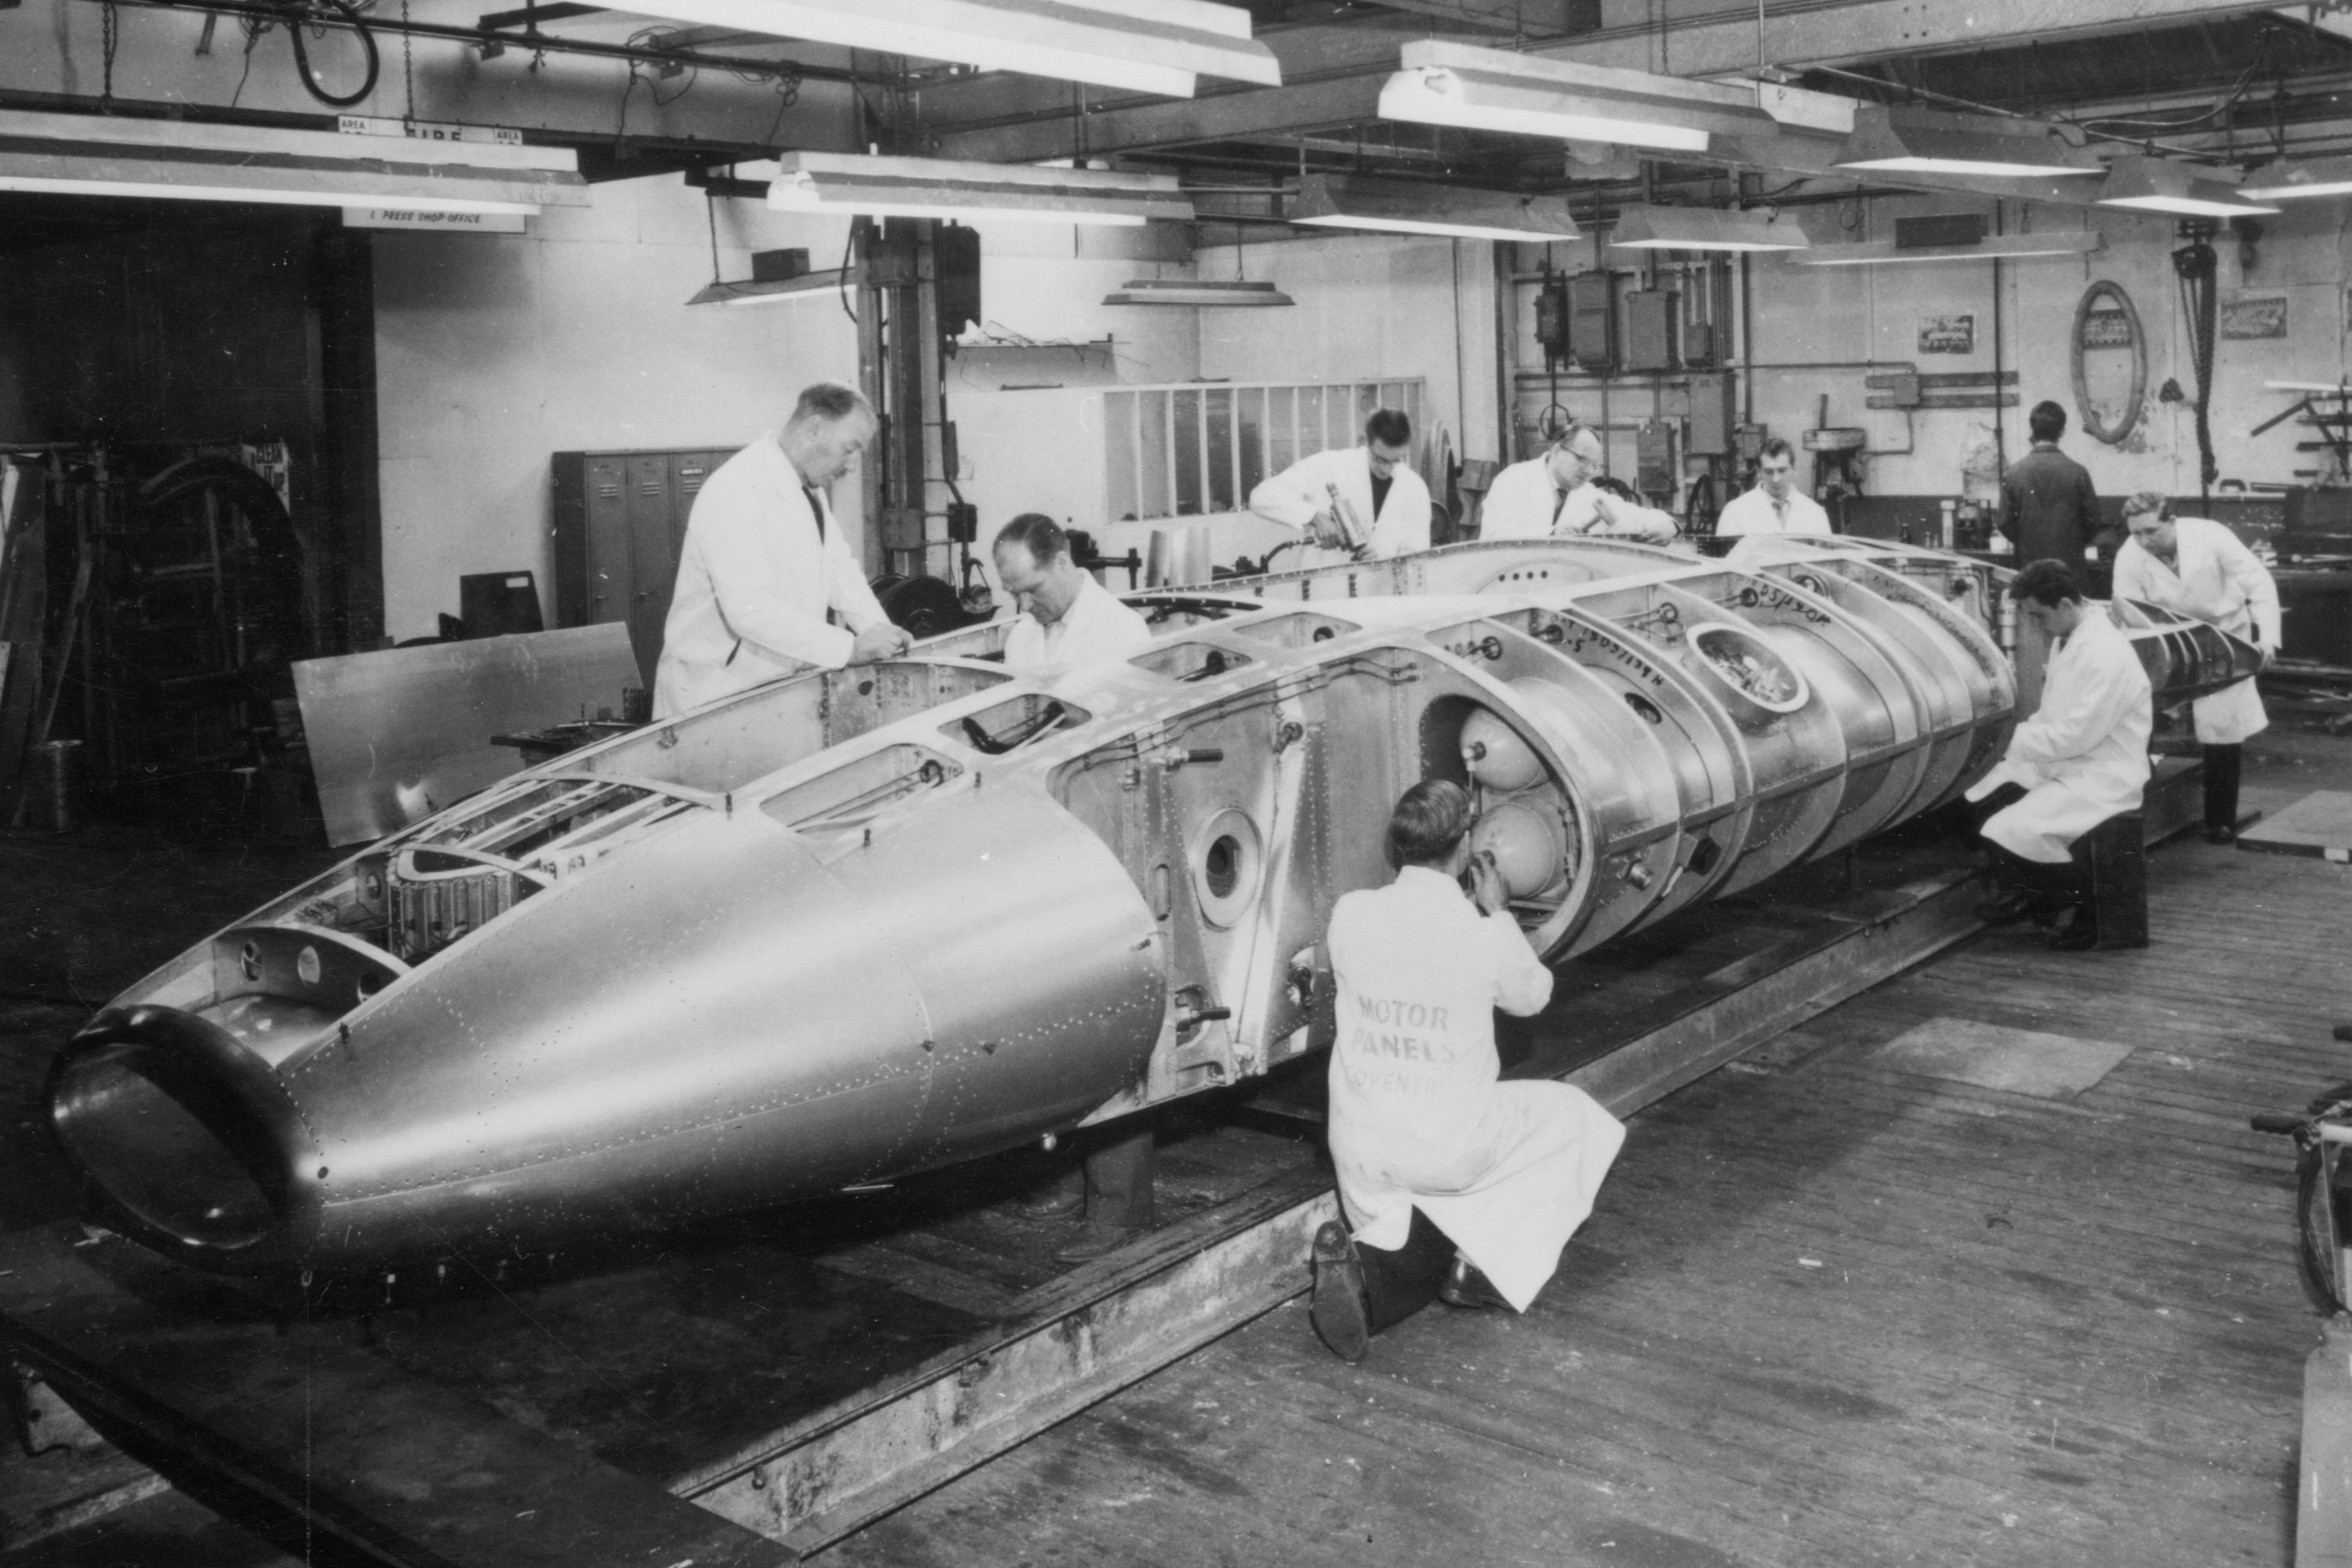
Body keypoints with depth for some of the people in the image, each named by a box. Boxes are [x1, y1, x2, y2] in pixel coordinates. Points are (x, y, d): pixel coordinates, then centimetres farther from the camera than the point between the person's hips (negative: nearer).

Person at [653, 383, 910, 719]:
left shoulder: (809, 488, 9)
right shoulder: (736, 491, -22)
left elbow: (836, 562, 12)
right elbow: (750, 609, -29)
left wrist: (878, 628, -6)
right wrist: (849, 647, -29)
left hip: (784, 685, 8)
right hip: (720, 697, -8)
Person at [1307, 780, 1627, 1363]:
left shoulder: (1349, 915, -8)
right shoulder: (1486, 937, -16)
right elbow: (1532, 998, 7)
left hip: (1359, 1148, 4)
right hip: (1450, 1151, -3)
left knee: (1416, 1266, 29)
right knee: (1571, 1116, 24)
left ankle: (1364, 1262, -9)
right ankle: (1488, 1263, 10)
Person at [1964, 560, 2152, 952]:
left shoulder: (2105, 653, -23)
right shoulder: (2068, 640, 9)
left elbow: (2076, 734, -25)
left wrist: (2019, 740, -15)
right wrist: (2021, 737, 2)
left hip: (2102, 779, -10)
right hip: (2066, 764, 10)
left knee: (2012, 832, -24)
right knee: (1978, 797, 4)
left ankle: (2090, 910, -1)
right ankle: (2030, 892, 20)